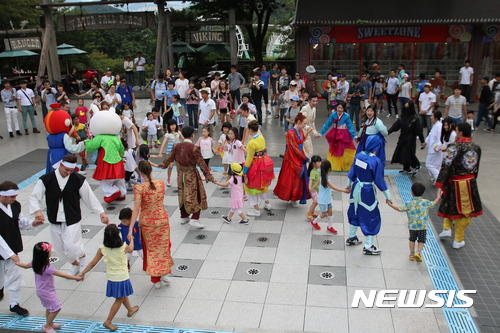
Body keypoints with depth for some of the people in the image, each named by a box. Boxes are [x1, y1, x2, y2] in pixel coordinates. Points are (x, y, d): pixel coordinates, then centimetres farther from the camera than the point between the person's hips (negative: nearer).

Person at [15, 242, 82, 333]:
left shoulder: (35, 263, -9)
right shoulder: (47, 268, -33)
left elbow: (25, 266, 11)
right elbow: (62, 275, -33)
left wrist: (15, 262, 32)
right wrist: (75, 278, -28)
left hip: (41, 290, 9)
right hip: (47, 292, -9)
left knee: (49, 308, 24)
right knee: (56, 308, 3)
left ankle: (49, 323, 41)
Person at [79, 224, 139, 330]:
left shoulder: (102, 249, -14)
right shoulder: (124, 247, -18)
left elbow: (93, 263, -11)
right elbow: (131, 249, 6)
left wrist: (83, 273, 2)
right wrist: (131, 239, 25)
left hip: (111, 278, 4)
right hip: (122, 278, -4)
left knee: (123, 295, 27)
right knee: (119, 300, 13)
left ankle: (130, 309, 50)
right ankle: (108, 321, 14)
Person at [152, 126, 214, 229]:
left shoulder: (177, 146, -2)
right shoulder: (194, 148, -19)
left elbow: (169, 158, 8)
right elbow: (201, 163, -17)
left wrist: (161, 166, 25)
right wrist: (208, 175, -12)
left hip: (181, 175, 6)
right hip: (191, 175, -6)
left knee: (183, 195, 19)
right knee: (196, 196, 4)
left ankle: (183, 217, 31)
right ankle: (194, 219, -1)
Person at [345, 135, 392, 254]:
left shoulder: (359, 155, -4)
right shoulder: (375, 161, -22)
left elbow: (352, 172, 7)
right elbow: (379, 180, -17)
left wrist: (349, 184, 23)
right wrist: (387, 196, -6)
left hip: (356, 188, 7)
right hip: (367, 192, -7)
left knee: (356, 212, 24)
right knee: (371, 217, 6)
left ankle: (351, 238, 39)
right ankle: (368, 247, 12)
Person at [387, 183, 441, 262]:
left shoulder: (408, 204, -11)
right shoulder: (426, 202, -4)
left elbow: (399, 209, -10)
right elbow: (434, 203, 12)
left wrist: (390, 204, 1)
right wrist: (438, 196, 29)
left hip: (412, 226, 0)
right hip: (423, 226, 0)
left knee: (412, 240, 18)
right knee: (421, 241, 9)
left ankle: (412, 254, 23)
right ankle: (418, 252, -10)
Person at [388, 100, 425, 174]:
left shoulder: (414, 118, -18)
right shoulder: (403, 115, 0)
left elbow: (419, 130, -15)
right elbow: (396, 125, 1)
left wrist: (422, 141, -12)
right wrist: (388, 132, -9)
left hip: (410, 138, -7)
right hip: (402, 137, 7)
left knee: (408, 153, -3)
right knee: (401, 152, 11)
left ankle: (416, 166, 22)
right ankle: (406, 168, 27)